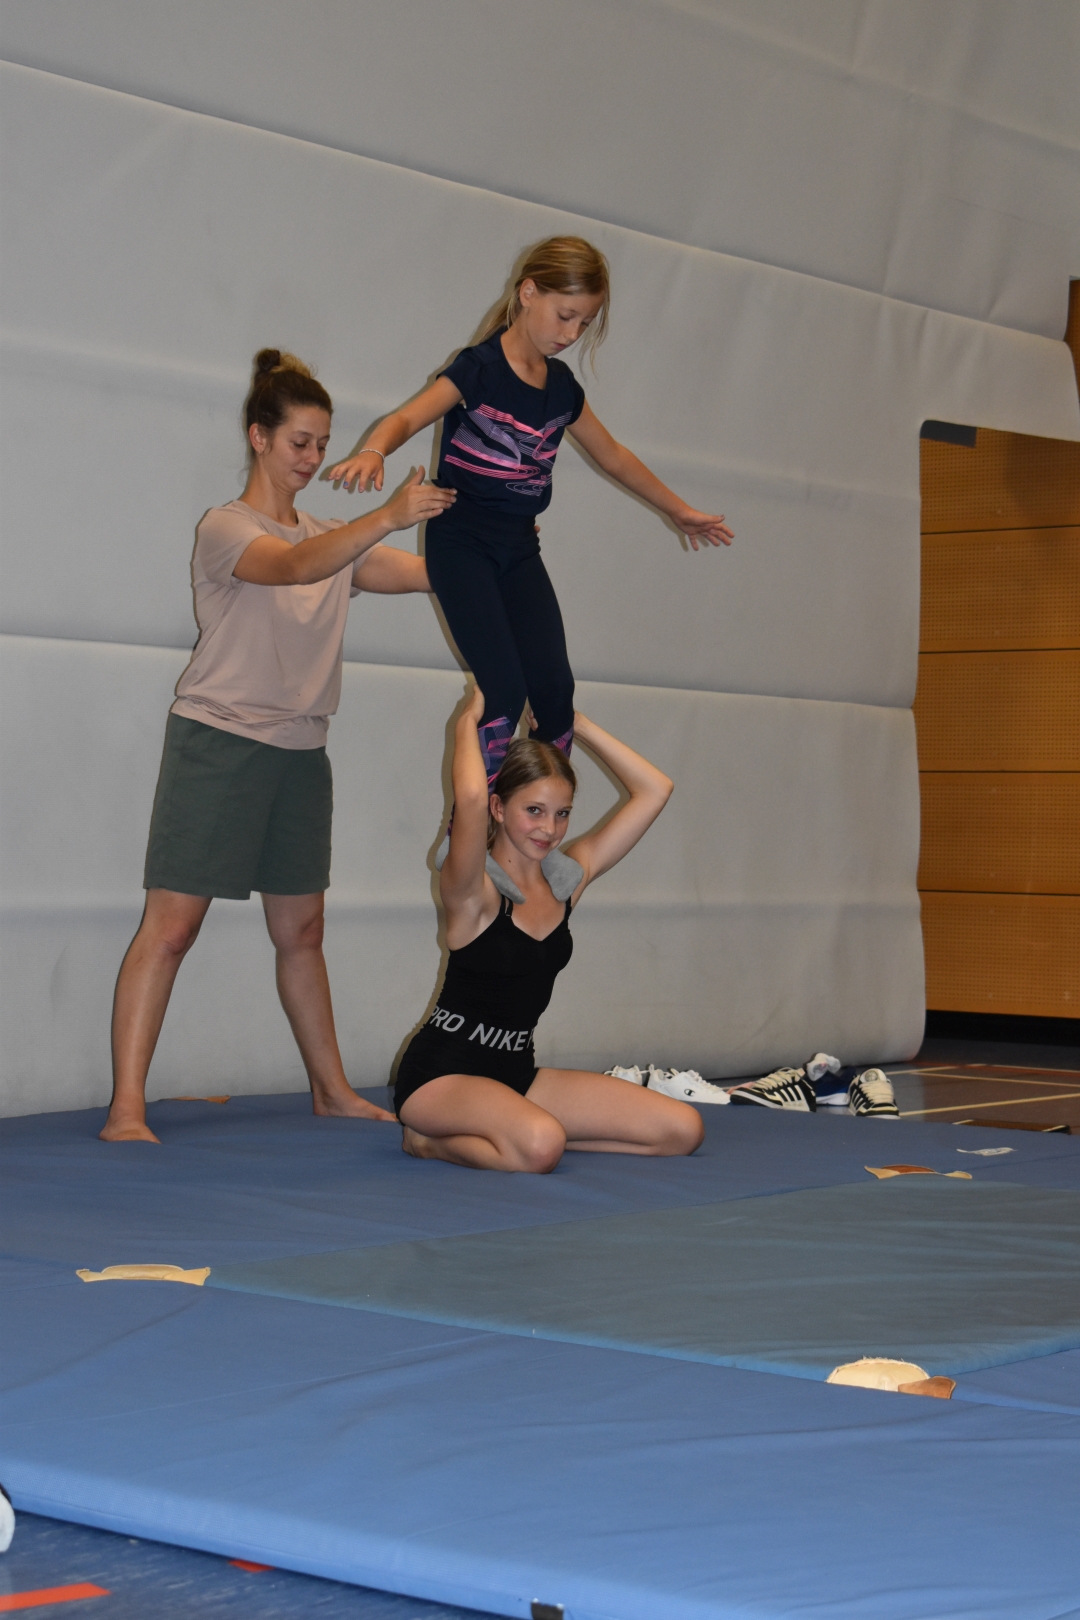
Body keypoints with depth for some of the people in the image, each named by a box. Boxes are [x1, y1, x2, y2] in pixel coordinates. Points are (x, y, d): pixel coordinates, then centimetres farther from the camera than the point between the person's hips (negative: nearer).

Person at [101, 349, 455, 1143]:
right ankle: (127, 1110, -10)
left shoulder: (330, 536, 15)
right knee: (172, 926, -9)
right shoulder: (225, 528, -6)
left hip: (300, 750, 7)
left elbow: (426, 571, 5)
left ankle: (333, 1090, 23)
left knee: (302, 929, 13)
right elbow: (294, 564, -27)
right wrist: (387, 518, -40)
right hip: (218, 741, -7)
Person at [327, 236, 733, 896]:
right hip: (461, 541, -6)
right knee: (504, 691, -17)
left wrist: (680, 510, 36)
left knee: (554, 688, -8)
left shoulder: (562, 386, 11)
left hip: (519, 549, 6)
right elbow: (410, 416, -25)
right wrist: (373, 451, -48)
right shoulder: (480, 368, -9)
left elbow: (614, 457, 26)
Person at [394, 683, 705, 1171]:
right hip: (443, 1073, -7)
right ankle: (432, 1140, -7)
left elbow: (654, 790, 6)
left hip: (516, 1071, 8)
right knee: (538, 1146, -39)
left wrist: (576, 724, 3)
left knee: (682, 1129, -2)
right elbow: (470, 799, -36)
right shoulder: (473, 891, -15)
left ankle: (506, 1132, 4)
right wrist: (470, 720, -18)